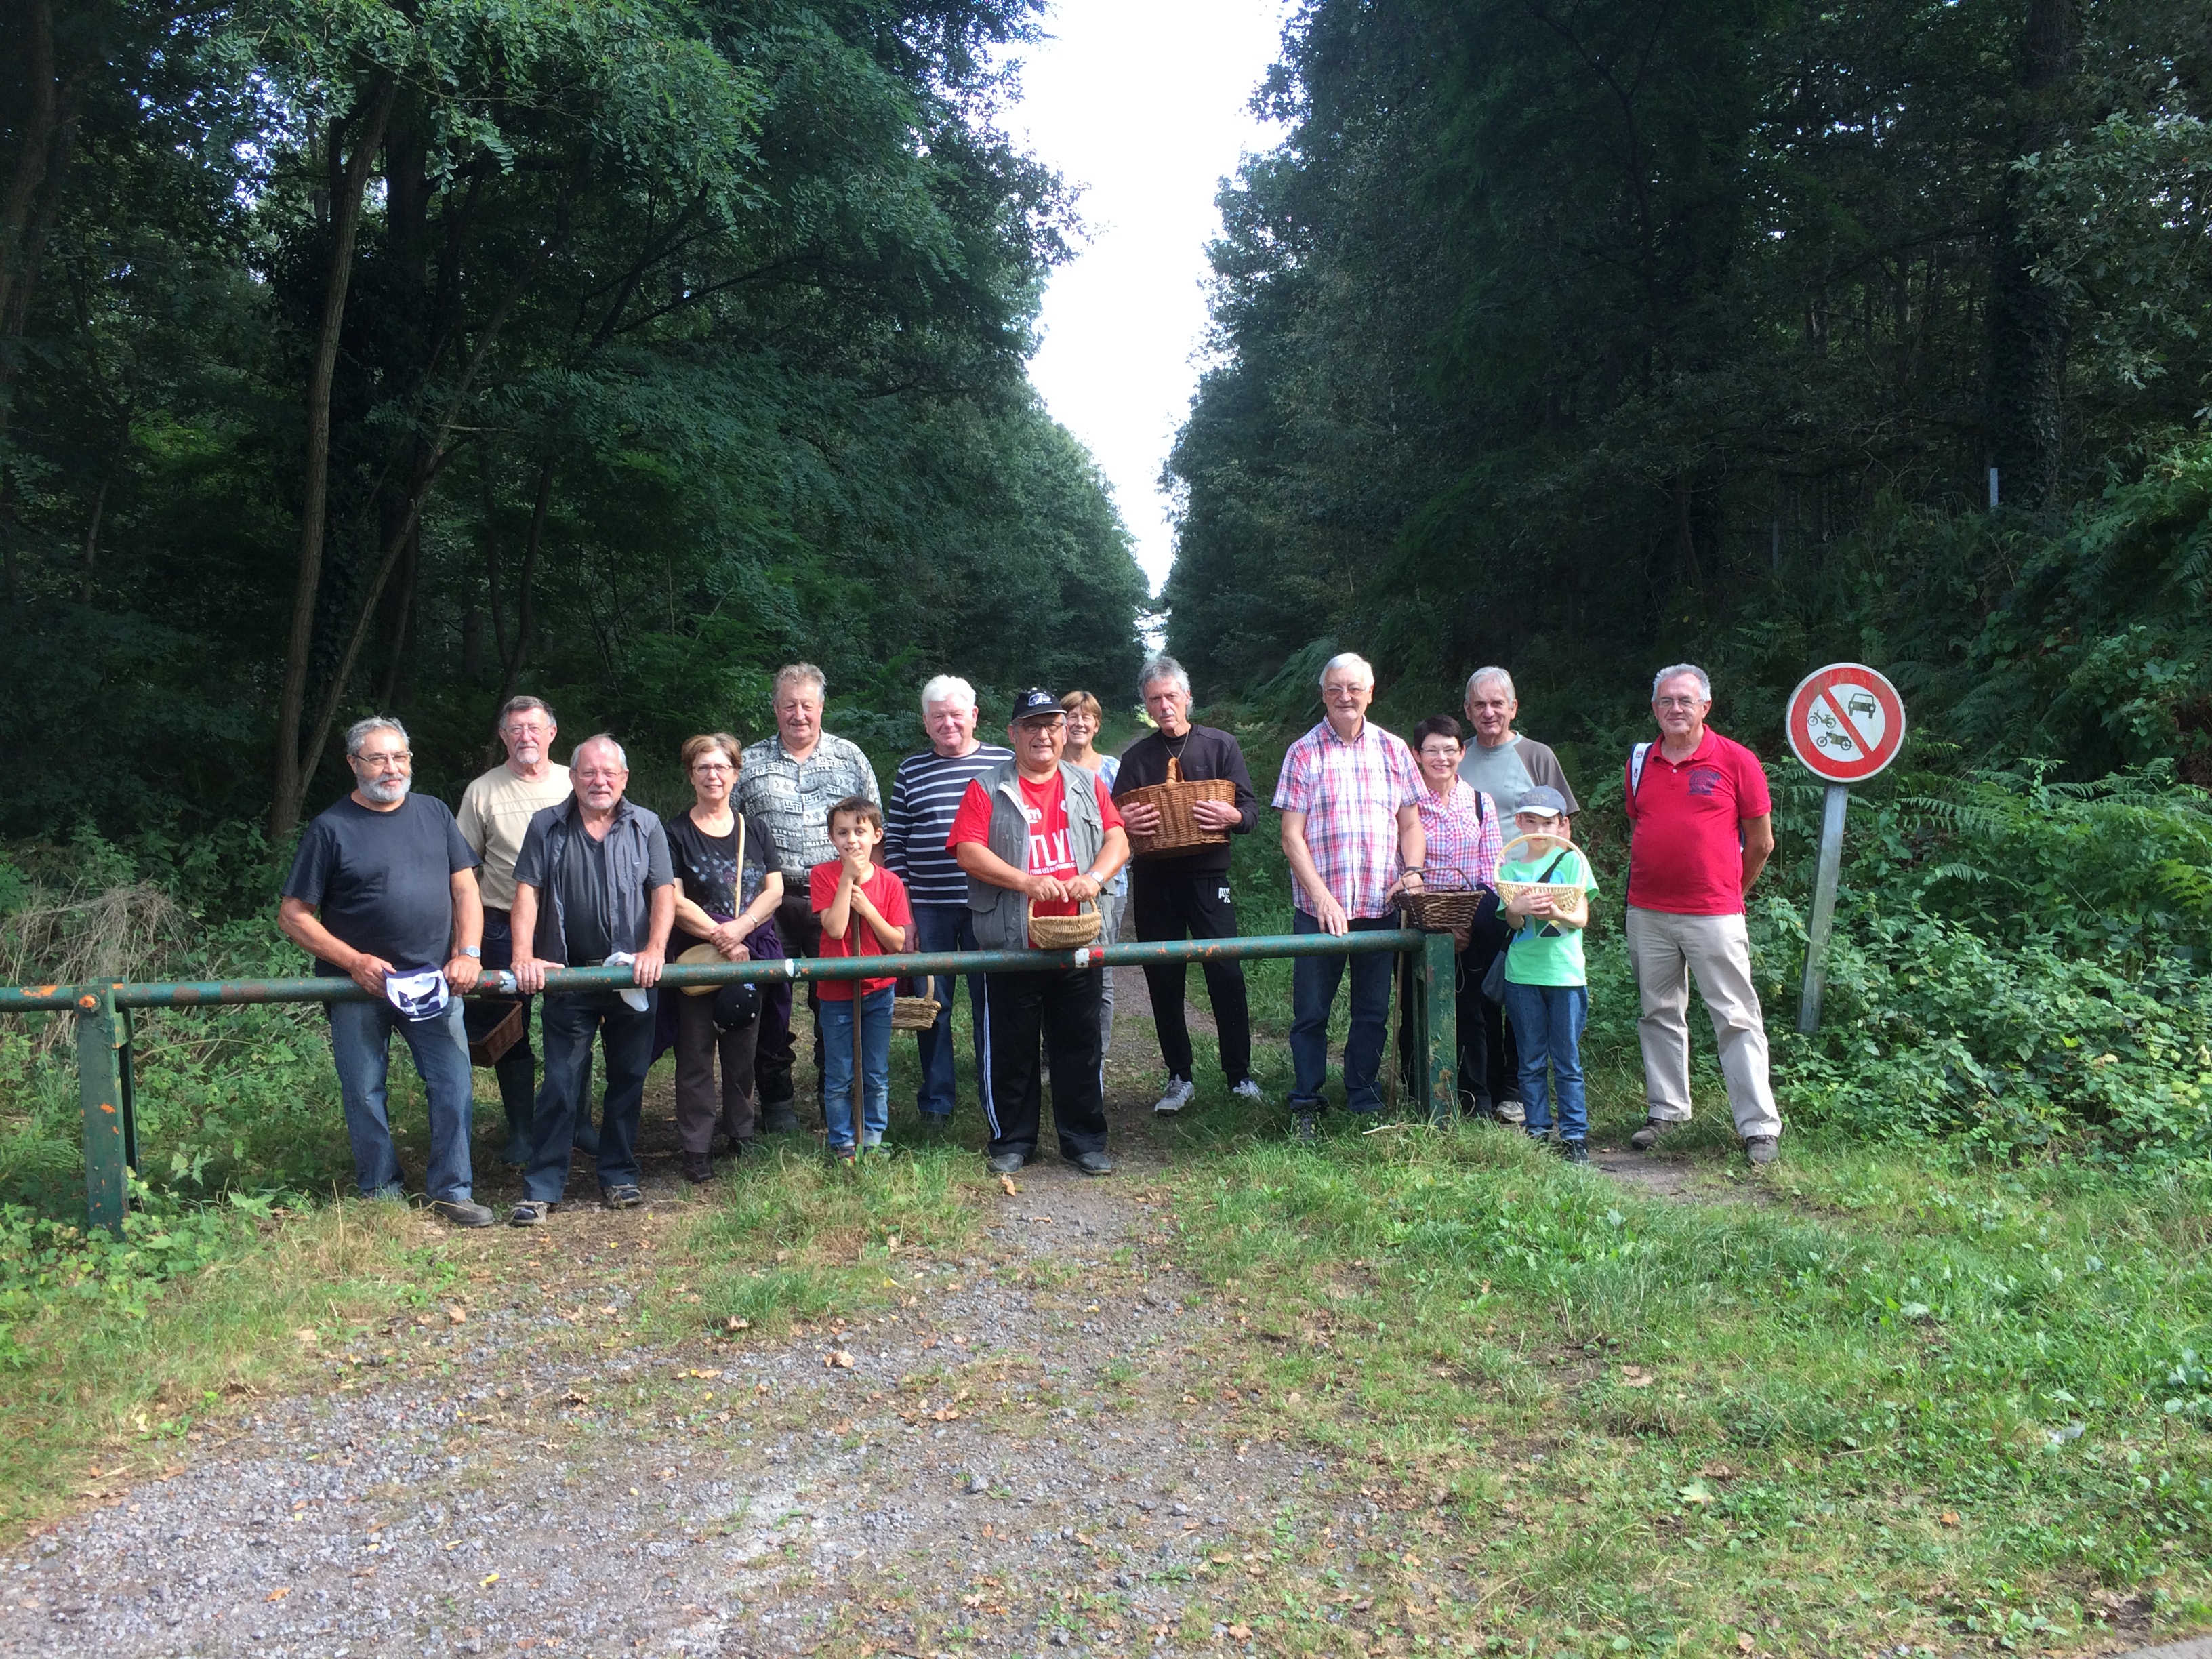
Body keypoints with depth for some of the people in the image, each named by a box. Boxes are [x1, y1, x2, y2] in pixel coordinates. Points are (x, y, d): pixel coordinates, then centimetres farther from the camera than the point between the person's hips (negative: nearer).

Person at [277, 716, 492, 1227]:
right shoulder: (331, 829, -3)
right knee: (365, 1092, 7)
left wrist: (468, 953, -7)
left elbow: (464, 887, 7)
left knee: (455, 1084, -1)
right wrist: (356, 962, -14)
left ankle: (451, 1189, 11)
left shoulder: (434, 813, 7)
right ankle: (381, 1193, 22)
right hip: (358, 985, -2)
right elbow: (293, 915, -4)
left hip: (434, 980, 2)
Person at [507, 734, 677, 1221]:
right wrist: (524, 956, -13)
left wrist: (655, 950, -15)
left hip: (632, 978, 1)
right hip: (569, 977, -1)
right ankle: (542, 1187, 7)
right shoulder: (547, 826, 5)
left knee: (628, 1080, 9)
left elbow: (663, 892, -1)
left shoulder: (646, 826, 5)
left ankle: (619, 1176, 22)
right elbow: (527, 892, -1)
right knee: (560, 1085, 0)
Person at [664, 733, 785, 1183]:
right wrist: (718, 936, -15)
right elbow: (674, 900, -7)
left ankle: (741, 1135, 23)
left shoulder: (755, 832, 12)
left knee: (743, 1051, 9)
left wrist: (740, 928, -13)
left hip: (750, 955, 3)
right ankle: (697, 1150, 5)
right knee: (696, 1053, -1)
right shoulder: (676, 833, 2)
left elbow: (774, 891, 4)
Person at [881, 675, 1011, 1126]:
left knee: (990, 1004, 4)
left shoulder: (1005, 763, 4)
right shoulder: (910, 772, 8)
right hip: (927, 909, 1)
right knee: (932, 1004, 8)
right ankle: (936, 1100, 21)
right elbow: (894, 843, 7)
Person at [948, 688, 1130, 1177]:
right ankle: (1012, 1142, 19)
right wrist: (1028, 882, -20)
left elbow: (1118, 839, 4)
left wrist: (1095, 876, -16)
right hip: (1013, 945, -2)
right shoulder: (987, 790, 2)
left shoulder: (1086, 785, 12)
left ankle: (1085, 1141, 19)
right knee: (1013, 1048, 6)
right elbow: (968, 852, -9)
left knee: (1080, 1045, 8)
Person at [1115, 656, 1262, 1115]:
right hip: (1152, 880, 2)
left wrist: (1232, 816, -22)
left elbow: (1251, 810, 1)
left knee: (1226, 974, -5)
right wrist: (1125, 823, -17)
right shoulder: (1135, 757, 12)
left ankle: (1240, 1076, 6)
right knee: (1164, 981, 6)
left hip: (1208, 875, -2)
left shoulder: (1221, 745, 6)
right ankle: (1179, 1077, 17)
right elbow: (1113, 819, 7)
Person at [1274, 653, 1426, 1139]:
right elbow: (1292, 837, -4)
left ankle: (1364, 1101, 23)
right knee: (1311, 1012, 2)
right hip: (1319, 907, -2)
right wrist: (1323, 897, -13)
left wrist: (1412, 871, -6)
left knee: (1373, 1011, 10)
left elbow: (1411, 823, 13)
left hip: (1381, 905, 3)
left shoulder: (1393, 750, 9)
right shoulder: (1304, 753, 1)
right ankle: (1305, 1105, 14)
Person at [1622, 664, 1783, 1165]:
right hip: (1647, 913, 4)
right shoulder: (1640, 762, 9)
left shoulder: (1736, 761, -3)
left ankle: (1760, 1128, 2)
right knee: (1659, 1014, 12)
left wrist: (1729, 892, 9)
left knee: (1737, 1019, -2)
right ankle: (1666, 1110, 23)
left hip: (1714, 915, -4)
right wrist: (1648, 884, 15)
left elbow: (1761, 843, 2)